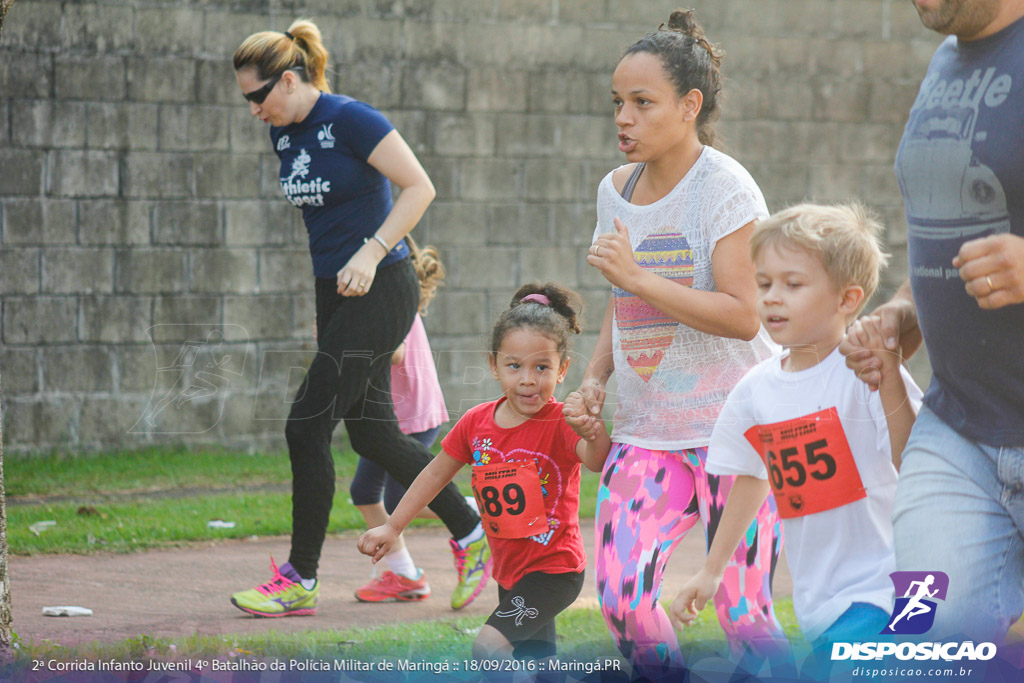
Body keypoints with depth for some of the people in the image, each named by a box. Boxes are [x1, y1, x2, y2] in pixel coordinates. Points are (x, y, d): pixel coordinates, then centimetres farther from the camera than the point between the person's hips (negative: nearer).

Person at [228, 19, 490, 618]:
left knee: (308, 427, -9)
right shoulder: (285, 135, 10)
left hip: (380, 292, -9)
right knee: (373, 435, 11)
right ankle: (473, 535, 24)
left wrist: (371, 253, -25)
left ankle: (300, 581, 0)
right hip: (336, 293, 9)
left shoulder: (349, 120, -15)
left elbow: (420, 188, -17)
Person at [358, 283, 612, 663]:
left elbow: (598, 462, -38)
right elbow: (436, 475, 11)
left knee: (489, 646, -23)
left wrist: (591, 429, -58)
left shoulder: (560, 422, -19)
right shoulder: (477, 423, -2)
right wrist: (392, 528, 12)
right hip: (510, 570, 7)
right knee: (537, 665, 20)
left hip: (555, 569, -7)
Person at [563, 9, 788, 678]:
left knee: (742, 612, -8)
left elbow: (743, 315, -19)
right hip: (648, 432, 6)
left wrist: (637, 276, -22)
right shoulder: (617, 190, 10)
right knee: (621, 599, -9)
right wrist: (595, 379, 7)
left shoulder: (723, 186, -11)